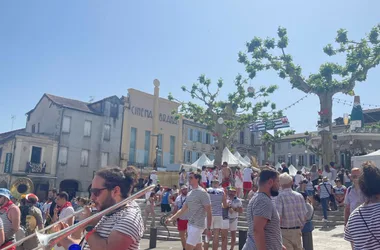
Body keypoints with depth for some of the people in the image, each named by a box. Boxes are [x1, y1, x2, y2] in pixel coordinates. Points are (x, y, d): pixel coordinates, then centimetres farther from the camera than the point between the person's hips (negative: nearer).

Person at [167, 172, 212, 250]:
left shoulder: (202, 192, -13)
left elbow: (208, 212, -15)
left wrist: (208, 228, -17)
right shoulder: (189, 193, 11)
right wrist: (171, 219, 11)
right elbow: (183, 210, 17)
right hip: (190, 225, 8)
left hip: (197, 225, -8)